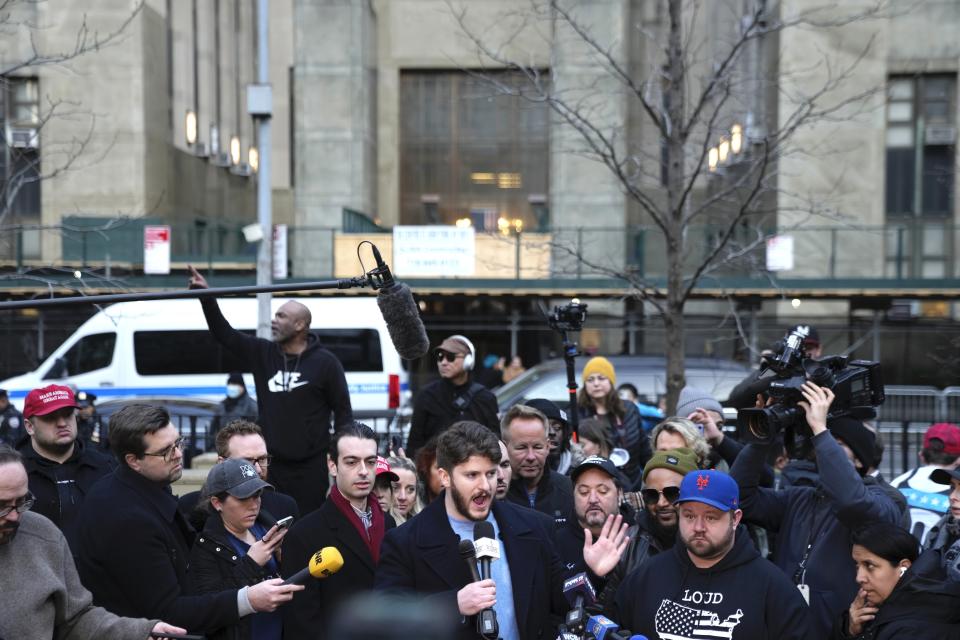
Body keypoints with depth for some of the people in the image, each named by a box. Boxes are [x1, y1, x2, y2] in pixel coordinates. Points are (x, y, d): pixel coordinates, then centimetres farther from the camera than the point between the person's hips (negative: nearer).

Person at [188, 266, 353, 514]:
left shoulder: (325, 362, -4)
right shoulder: (262, 354, 7)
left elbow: (343, 411, -2)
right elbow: (224, 334, 7)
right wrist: (206, 297, -3)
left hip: (311, 466, -4)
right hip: (271, 464, 4)